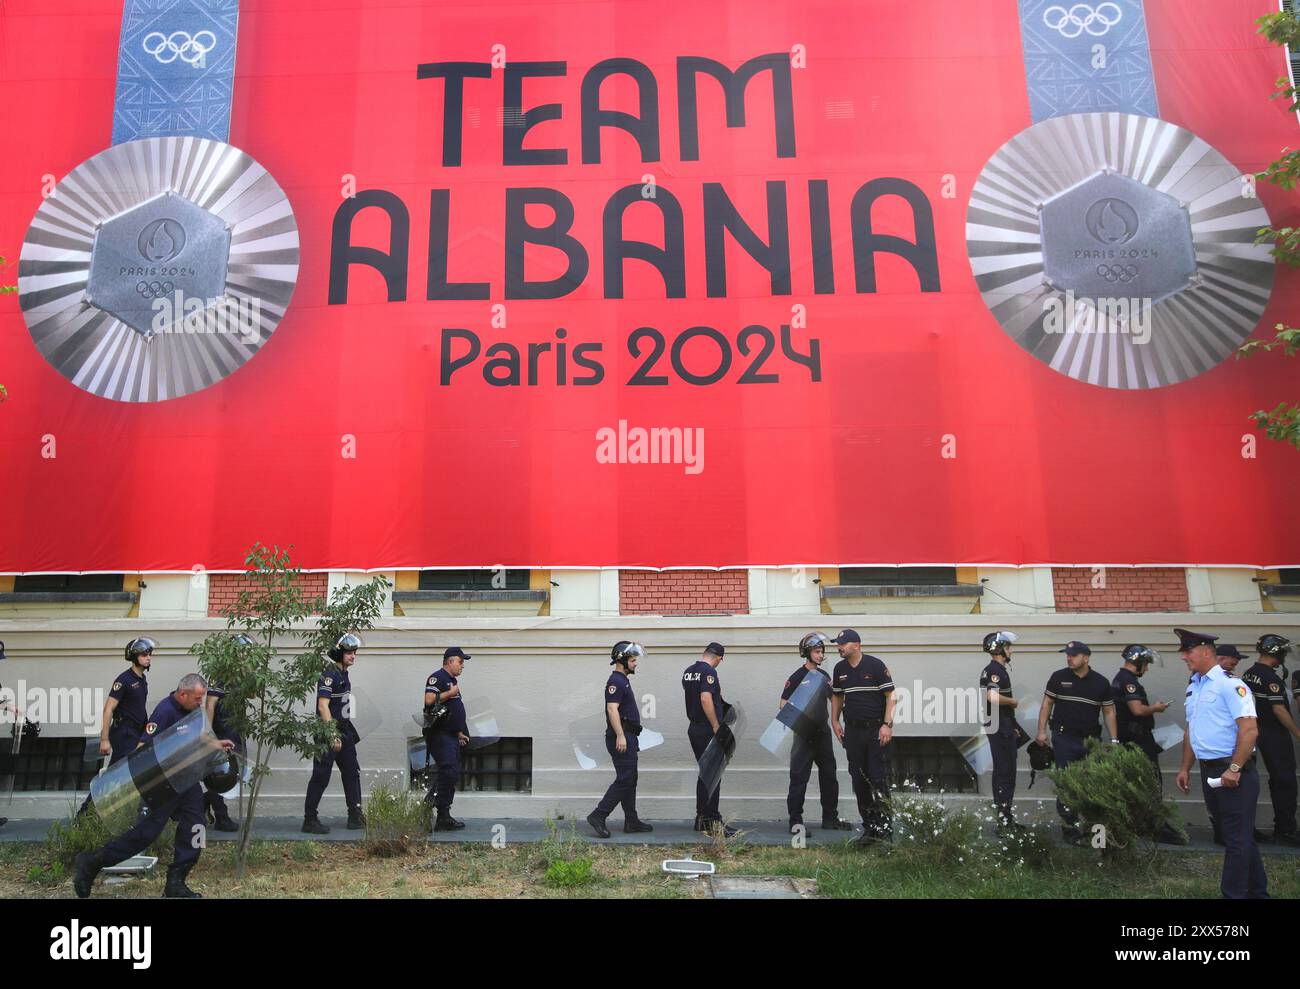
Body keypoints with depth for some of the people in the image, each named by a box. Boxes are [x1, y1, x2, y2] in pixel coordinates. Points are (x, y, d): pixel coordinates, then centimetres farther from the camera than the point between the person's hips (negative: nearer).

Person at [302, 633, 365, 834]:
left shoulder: (343, 673, 13)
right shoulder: (329, 675, -16)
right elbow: (323, 706, -23)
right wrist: (333, 735, -25)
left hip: (344, 730, 10)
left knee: (352, 772, 10)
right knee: (321, 777, -3)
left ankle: (356, 817, 16)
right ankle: (310, 820, 5)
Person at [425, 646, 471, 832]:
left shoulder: (453, 681, 23)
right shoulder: (437, 677, -7)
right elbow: (429, 700, -24)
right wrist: (450, 693, -14)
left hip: (451, 736, 10)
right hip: (439, 735, -10)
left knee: (453, 776, 9)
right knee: (449, 772, -20)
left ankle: (444, 817, 13)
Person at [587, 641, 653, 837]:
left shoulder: (623, 680, 19)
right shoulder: (616, 681, -13)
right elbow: (612, 709, -23)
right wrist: (620, 735, -28)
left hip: (627, 738, 10)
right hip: (621, 737, -10)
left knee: (630, 780, 11)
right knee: (624, 780, -11)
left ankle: (632, 822, 16)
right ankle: (598, 816, -9)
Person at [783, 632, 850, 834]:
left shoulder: (824, 675, 11)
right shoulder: (797, 677, -9)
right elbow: (783, 704, -10)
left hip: (823, 731, 7)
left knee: (829, 776, 13)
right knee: (799, 777, -5)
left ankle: (830, 818, 24)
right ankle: (795, 821, -1)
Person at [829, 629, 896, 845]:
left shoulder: (875, 665, -8)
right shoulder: (839, 669, 8)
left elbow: (890, 695, -8)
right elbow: (837, 696, 20)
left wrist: (887, 724, -14)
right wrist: (835, 722, 12)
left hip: (877, 730, -5)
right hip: (853, 731, 5)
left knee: (879, 779, -7)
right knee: (859, 780, 8)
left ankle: (884, 829, -1)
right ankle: (869, 827, 17)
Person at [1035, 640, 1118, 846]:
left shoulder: (1101, 682, 3)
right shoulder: (1058, 677, 0)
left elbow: (1109, 712, 8)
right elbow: (1047, 704, 5)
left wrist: (1114, 740, 3)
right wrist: (1042, 731, -2)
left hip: (1091, 740, 2)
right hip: (1064, 738, -2)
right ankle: (1070, 828, 4)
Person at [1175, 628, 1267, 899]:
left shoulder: (1229, 684, -14)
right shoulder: (1193, 687, 13)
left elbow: (1250, 729, -21)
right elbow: (1191, 731, 20)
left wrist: (1234, 769, -23)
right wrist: (1185, 768, 18)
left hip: (1233, 773, -9)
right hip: (1209, 771, 9)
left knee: (1237, 838, -1)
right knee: (1240, 835, 18)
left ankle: (1234, 894, 5)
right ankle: (1257, 892, 29)